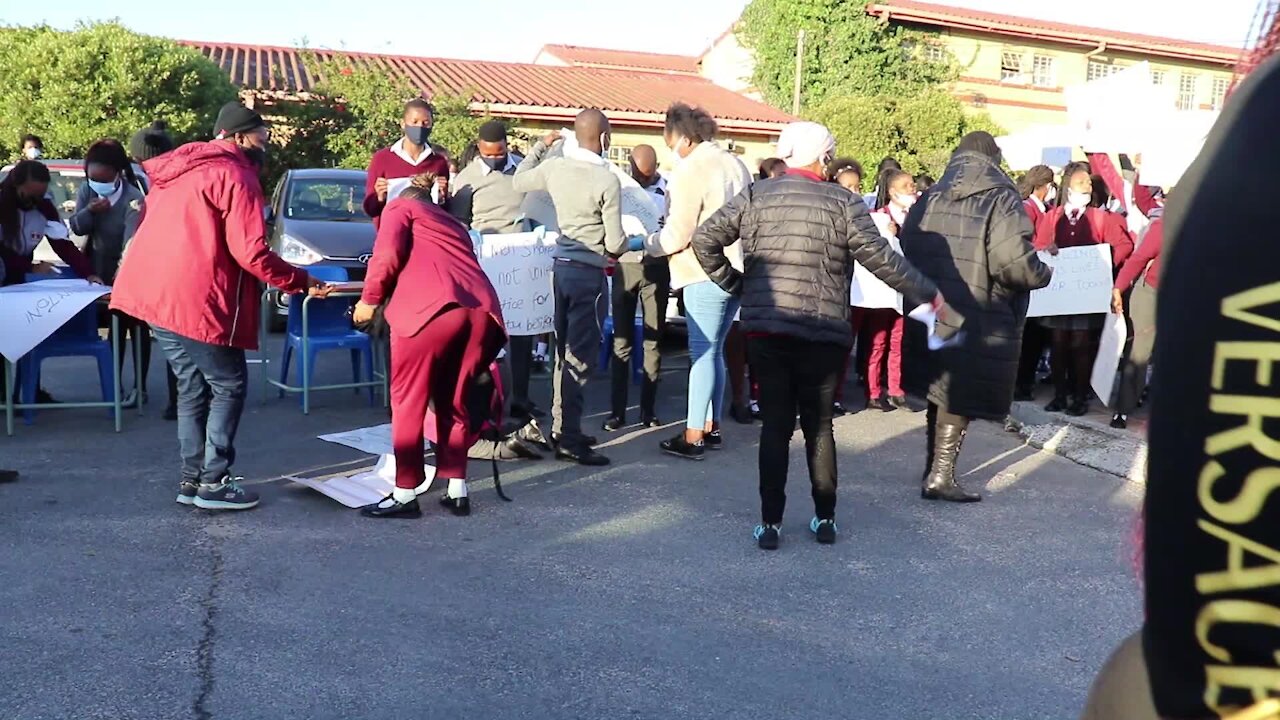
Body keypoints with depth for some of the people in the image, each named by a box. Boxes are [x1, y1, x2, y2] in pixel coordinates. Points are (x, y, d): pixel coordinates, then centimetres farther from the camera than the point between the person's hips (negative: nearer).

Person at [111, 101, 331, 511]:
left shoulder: (178, 169, 18)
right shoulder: (235, 175, -9)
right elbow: (251, 253, -15)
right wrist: (301, 282, -6)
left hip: (153, 293, 9)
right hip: (197, 301, -9)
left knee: (193, 388, 17)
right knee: (229, 387, 3)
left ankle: (192, 478, 21)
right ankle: (212, 483, 3)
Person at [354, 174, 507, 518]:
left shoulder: (400, 207, 23)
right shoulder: (451, 223, 39)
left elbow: (388, 252, 2)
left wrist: (370, 298, 13)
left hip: (431, 306, -6)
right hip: (482, 309, 6)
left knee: (409, 401, 5)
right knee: (455, 403, 17)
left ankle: (405, 495, 8)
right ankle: (457, 491, 19)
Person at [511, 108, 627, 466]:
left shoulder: (555, 167, 2)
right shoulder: (607, 180, -14)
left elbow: (518, 181, 23)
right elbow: (615, 243, -13)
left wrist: (540, 146, 33)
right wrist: (626, 243, 11)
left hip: (561, 266, 7)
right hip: (588, 273, -7)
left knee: (565, 352, 16)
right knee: (581, 357, -5)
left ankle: (561, 429, 23)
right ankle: (570, 440, -3)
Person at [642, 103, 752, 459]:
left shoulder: (690, 170, -14)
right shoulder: (735, 163, 10)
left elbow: (677, 236, -15)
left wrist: (648, 243, 2)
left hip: (706, 273, -8)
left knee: (702, 352, -4)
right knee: (714, 350, 15)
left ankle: (694, 437, 1)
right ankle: (711, 427, 22)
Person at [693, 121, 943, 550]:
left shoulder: (755, 197, 4)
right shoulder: (842, 202, -2)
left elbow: (705, 240, 0)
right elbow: (880, 258, -6)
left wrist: (734, 285, 9)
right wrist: (927, 293, 5)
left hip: (766, 328, 1)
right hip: (824, 333, -1)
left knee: (775, 425, 8)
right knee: (819, 425, 13)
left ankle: (770, 523, 8)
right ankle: (825, 518, 19)